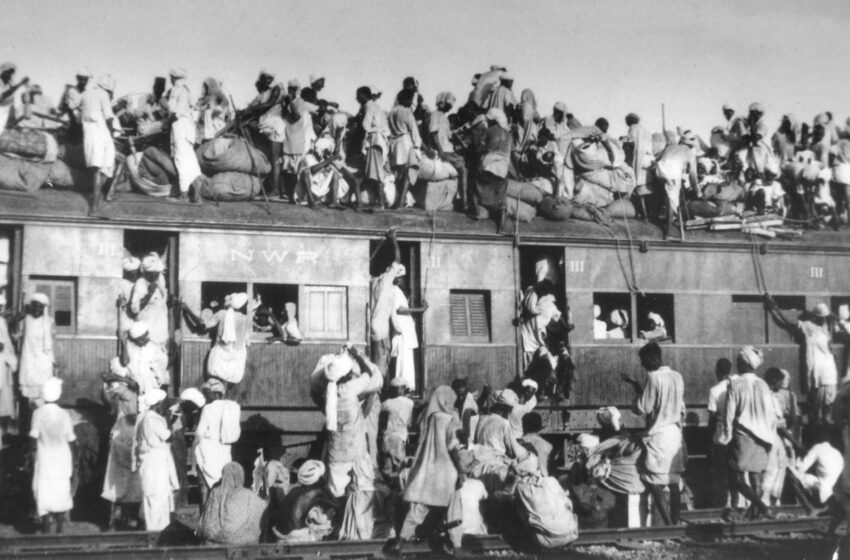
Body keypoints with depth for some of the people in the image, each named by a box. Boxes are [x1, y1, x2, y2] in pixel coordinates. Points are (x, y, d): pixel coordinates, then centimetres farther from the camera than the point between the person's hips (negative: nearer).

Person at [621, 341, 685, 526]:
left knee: (655, 486, -3)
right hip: (676, 435, 8)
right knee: (674, 484, 10)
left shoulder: (654, 378, -15)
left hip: (658, 436, -7)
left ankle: (669, 526, -9)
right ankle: (675, 523, 11)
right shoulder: (677, 377, 8)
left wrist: (635, 385, -2)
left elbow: (642, 409, -11)